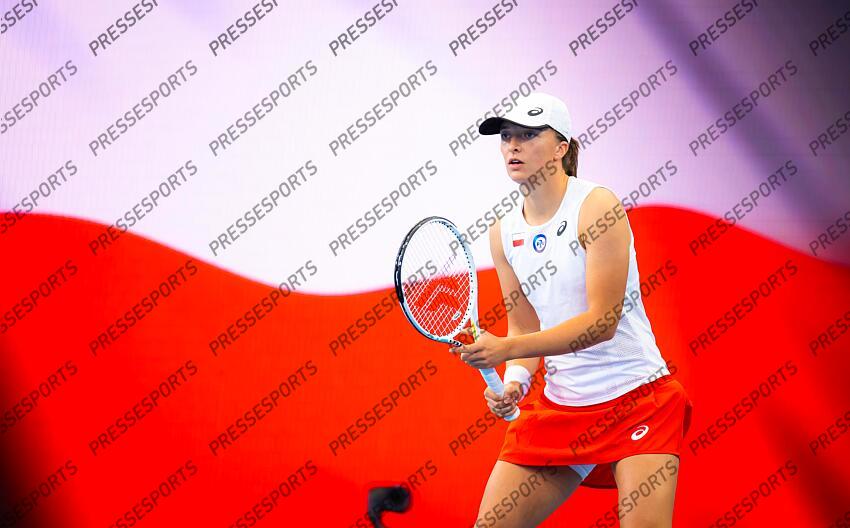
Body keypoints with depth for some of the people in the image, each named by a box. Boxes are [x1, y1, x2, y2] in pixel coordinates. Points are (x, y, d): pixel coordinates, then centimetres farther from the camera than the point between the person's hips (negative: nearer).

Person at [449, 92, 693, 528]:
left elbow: (602, 321, -19)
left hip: (636, 397, -5)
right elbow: (523, 327, 11)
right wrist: (514, 380, -10)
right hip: (558, 407, 5)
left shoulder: (596, 206, -13)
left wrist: (506, 349, -25)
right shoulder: (503, 234, 6)